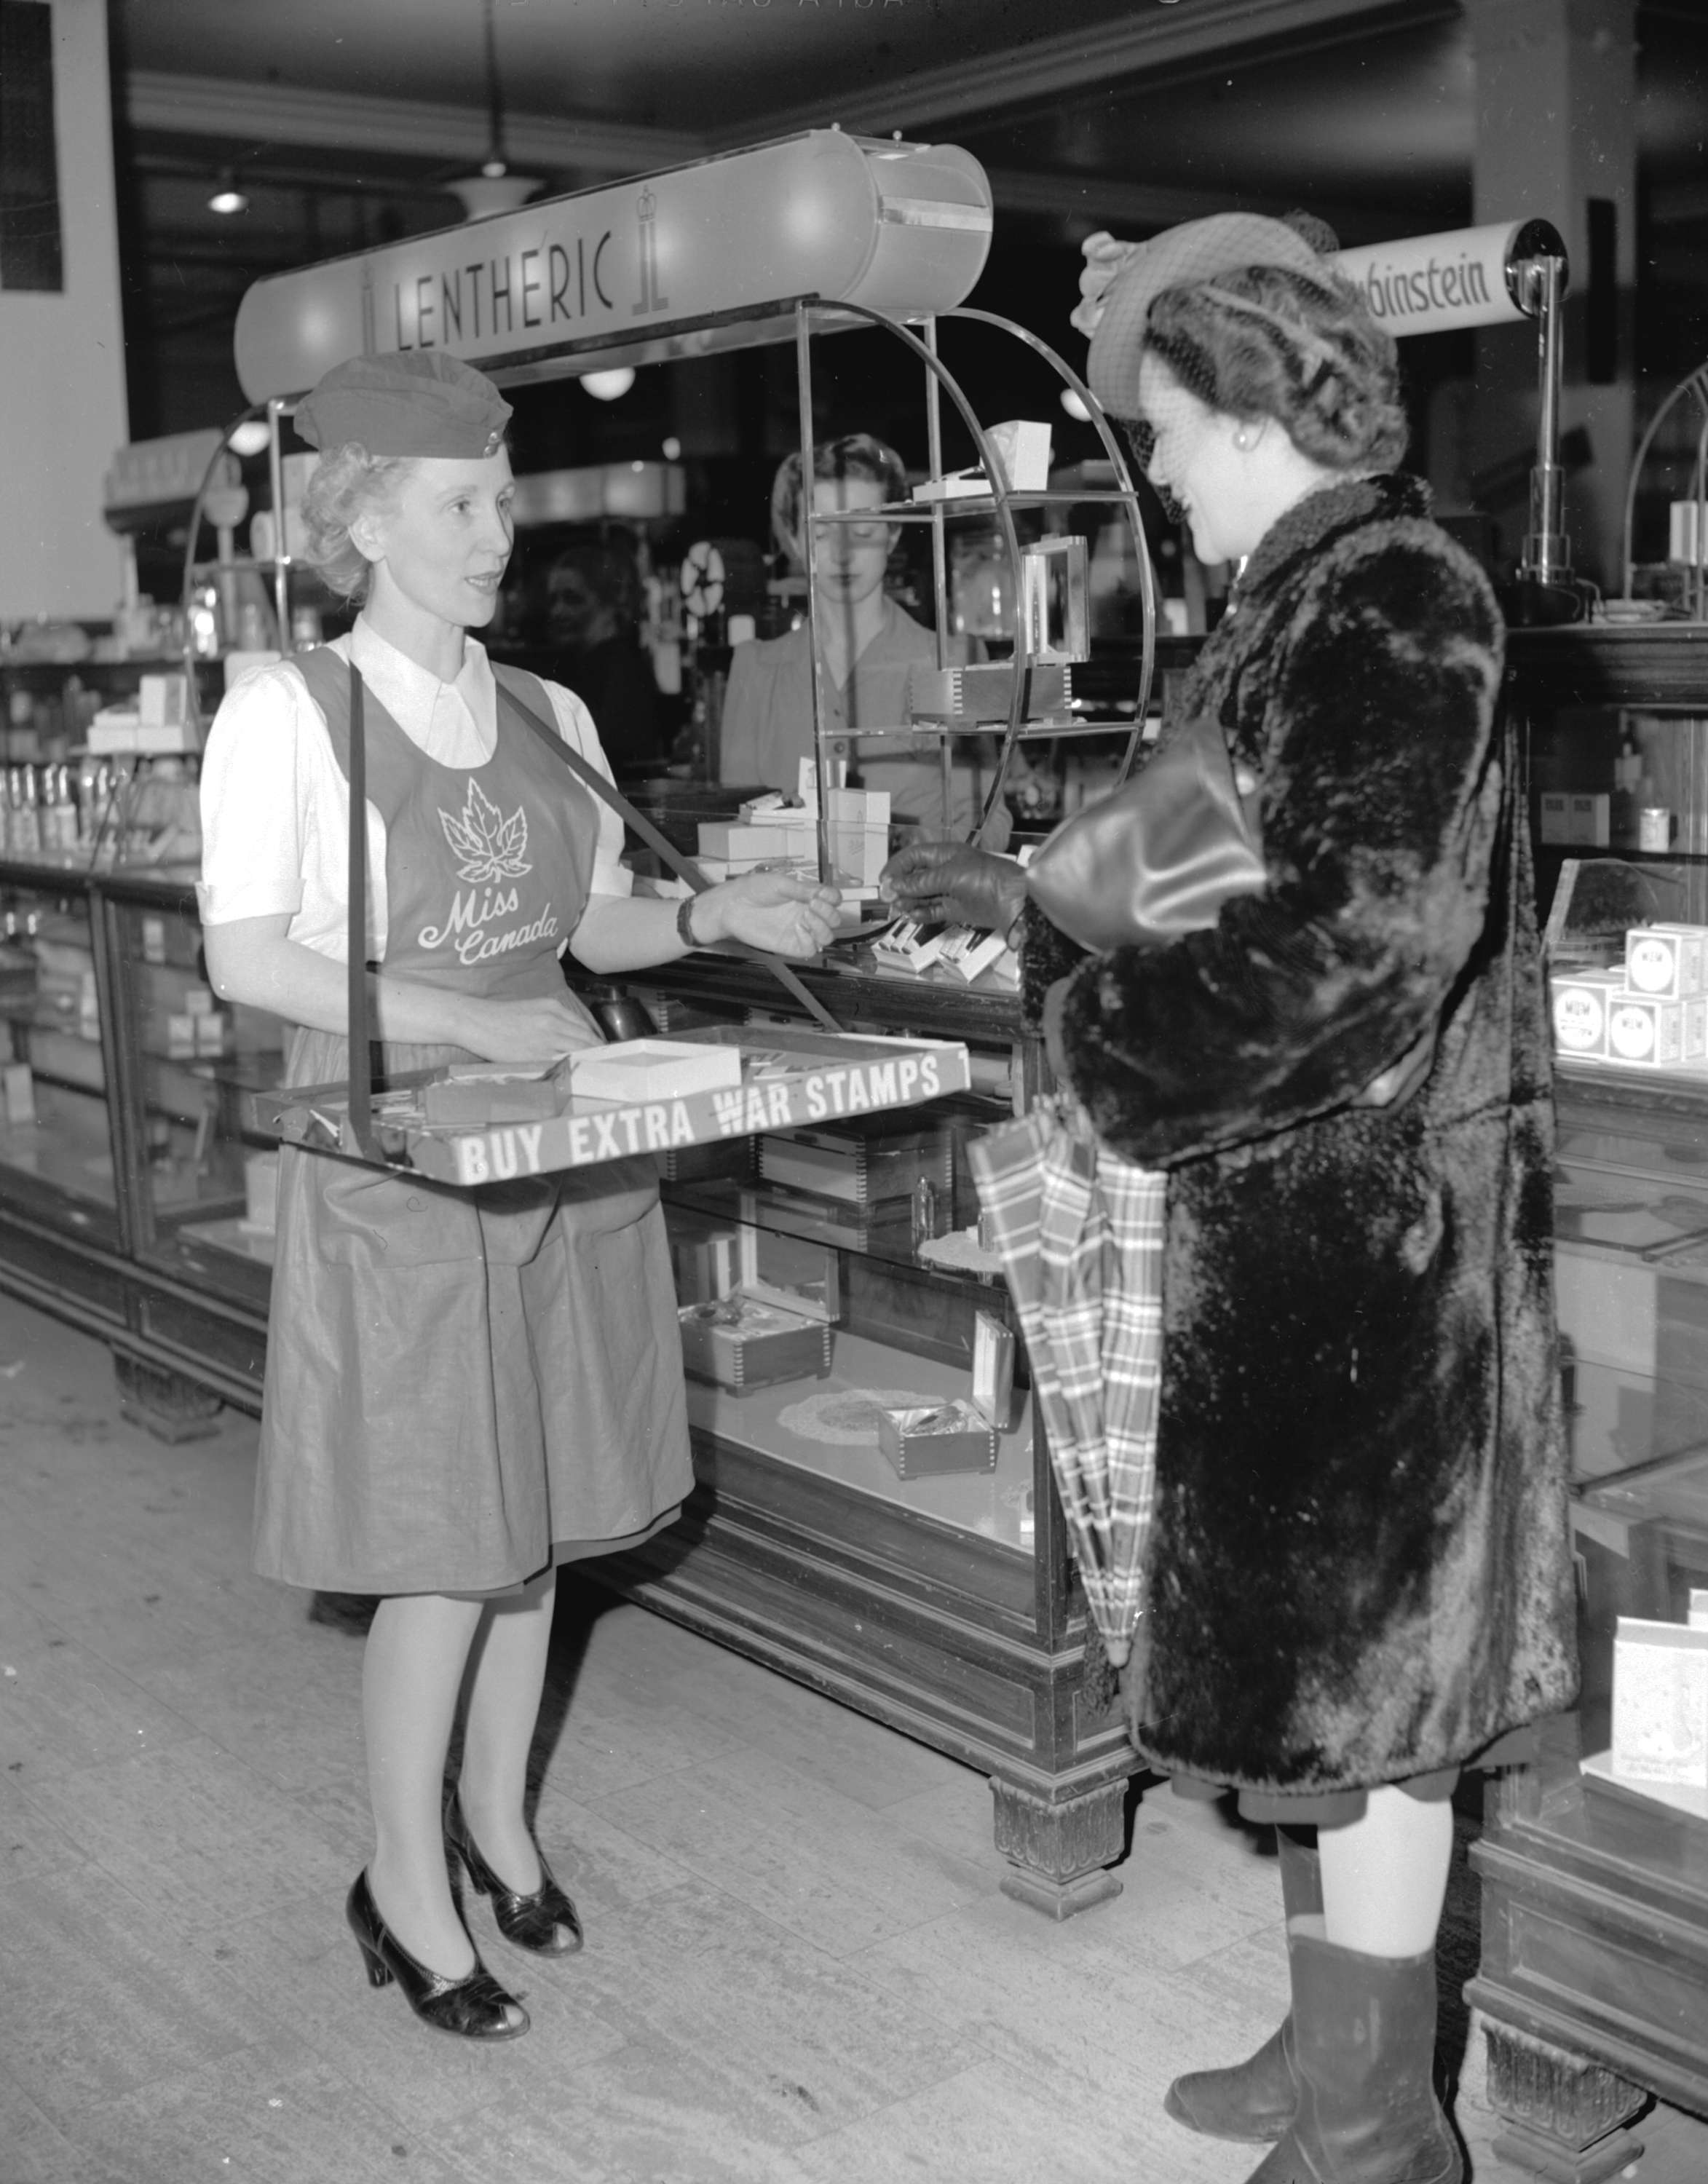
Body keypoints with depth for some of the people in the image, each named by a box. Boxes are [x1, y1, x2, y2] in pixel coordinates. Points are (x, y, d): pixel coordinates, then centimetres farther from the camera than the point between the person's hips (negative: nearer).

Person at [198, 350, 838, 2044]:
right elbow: (245, 958, -12)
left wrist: (712, 917, -3)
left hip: (558, 1143, 5)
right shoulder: (289, 710, -8)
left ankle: (497, 1807, 34)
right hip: (394, 1158, -5)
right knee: (442, 1540, -1)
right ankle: (404, 1882, 18)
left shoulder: (549, 715, 8)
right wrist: (466, 1023, -19)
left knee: (537, 1513, 13)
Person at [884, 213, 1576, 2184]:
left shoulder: (1397, 598, -16)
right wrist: (1039, 906, 14)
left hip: (1368, 1226, -9)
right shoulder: (1314, 603, 11)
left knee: (1358, 1677, 3)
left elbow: (1371, 929, -24)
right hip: (1294, 1220, 9)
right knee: (1314, 1667, 18)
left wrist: (1095, 1007, -16)